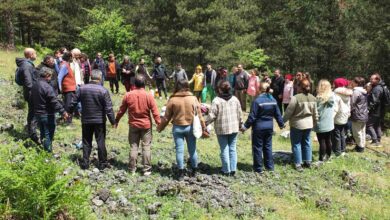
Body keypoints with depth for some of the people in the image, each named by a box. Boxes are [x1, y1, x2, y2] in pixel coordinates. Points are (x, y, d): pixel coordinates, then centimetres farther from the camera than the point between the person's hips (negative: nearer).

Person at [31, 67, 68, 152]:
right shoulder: (47, 87, -21)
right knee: (48, 134, 1)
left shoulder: (34, 86, 7)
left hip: (37, 113, 8)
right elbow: (54, 102, -24)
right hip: (47, 115, -8)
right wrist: (63, 112, -20)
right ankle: (48, 151, 5)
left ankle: (43, 148, 29)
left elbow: (32, 100, 18)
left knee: (43, 133, 19)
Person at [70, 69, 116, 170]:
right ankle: (102, 163, 14)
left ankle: (85, 163, 16)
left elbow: (74, 103, 3)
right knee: (101, 142, 7)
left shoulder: (82, 89, -4)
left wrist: (69, 112, 20)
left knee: (86, 142, 13)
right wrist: (113, 121, -5)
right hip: (100, 121, -2)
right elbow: (108, 108, -13)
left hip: (86, 120, 2)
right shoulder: (103, 90, -13)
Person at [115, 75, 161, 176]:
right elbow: (155, 112, -9)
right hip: (146, 125, -1)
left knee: (133, 147, 10)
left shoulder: (128, 95, -5)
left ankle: (132, 168, 15)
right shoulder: (149, 96, -9)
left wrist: (116, 120, 18)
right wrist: (159, 123, 0)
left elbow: (121, 110, 4)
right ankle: (147, 169, 7)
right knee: (146, 147, 4)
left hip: (133, 125, 2)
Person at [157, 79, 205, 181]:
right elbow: (199, 115, 0)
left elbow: (166, 117, -2)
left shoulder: (172, 100, -8)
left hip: (178, 128, -1)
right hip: (190, 127, 1)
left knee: (179, 150, 5)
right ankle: (195, 170, 24)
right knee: (192, 150, 12)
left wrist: (160, 127, 11)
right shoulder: (193, 99, -5)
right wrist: (203, 127, 10)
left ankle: (181, 172, 10)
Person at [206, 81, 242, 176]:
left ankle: (226, 170, 12)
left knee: (224, 149, 5)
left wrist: (206, 123, 0)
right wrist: (240, 124, 21)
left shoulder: (217, 100, -13)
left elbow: (212, 116, -14)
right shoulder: (235, 99, 2)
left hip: (222, 129, -4)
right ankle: (233, 169, 15)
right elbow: (239, 114, 8)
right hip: (234, 128, 4)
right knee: (232, 148, 12)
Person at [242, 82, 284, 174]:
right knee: (268, 146, 17)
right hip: (269, 127, 6)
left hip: (258, 127, -6)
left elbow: (252, 116, -17)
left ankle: (258, 168, 11)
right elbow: (277, 114, 8)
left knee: (257, 147, 5)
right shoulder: (273, 100, 1)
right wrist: (281, 124, 22)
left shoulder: (257, 100, -18)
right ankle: (269, 166, 22)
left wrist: (245, 126, -9)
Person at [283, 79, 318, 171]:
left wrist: (283, 121, -2)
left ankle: (298, 164, 7)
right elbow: (315, 113, 10)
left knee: (296, 144, 5)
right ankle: (308, 162, 25)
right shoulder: (312, 98, 1)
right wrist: (315, 122, 24)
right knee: (307, 142, 17)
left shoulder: (296, 98, -20)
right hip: (309, 124, 6)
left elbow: (289, 111, -15)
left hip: (297, 124, -6)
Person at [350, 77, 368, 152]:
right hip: (364, 115, 8)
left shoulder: (356, 92, -18)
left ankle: (360, 146, 10)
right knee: (362, 131, 15)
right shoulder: (364, 92, 9)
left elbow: (352, 104, -16)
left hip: (357, 116, -8)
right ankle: (362, 145, 23)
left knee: (357, 132, 3)